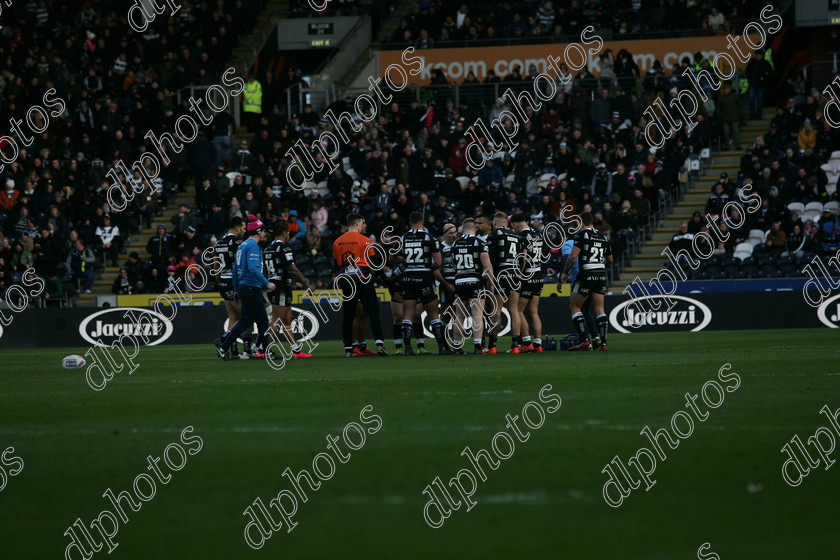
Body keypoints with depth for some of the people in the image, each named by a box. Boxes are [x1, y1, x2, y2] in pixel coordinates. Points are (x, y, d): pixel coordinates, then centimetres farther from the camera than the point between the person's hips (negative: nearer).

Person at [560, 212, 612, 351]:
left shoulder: (581, 234, -6)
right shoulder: (602, 236, 14)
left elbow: (573, 256, -15)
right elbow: (610, 260, 21)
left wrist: (565, 272, -6)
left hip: (587, 275, -6)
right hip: (601, 274, 6)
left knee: (575, 307, 4)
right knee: (599, 309, 8)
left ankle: (584, 340, -7)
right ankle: (603, 343, 1)